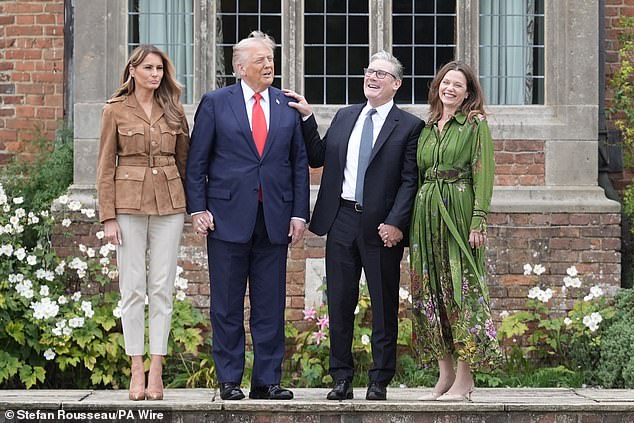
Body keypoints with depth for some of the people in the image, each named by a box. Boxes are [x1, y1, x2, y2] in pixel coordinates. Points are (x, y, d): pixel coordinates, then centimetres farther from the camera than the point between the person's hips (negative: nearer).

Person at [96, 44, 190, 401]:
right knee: (133, 288, -1)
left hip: (169, 204, 2)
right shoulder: (116, 111, 2)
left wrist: (192, 205, 6)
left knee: (162, 287, 0)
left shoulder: (173, 111, 9)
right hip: (129, 203, -2)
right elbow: (106, 167, 1)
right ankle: (137, 371, 4)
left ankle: (156, 371, 3)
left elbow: (184, 159, 14)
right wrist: (108, 217, -5)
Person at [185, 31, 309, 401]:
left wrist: (300, 213, 2)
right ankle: (230, 380, 10)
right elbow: (197, 161, 2)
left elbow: (300, 164, 9)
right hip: (229, 216, -2)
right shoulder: (215, 103, 3)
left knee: (271, 306, 4)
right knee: (228, 306, 3)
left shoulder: (289, 107, 9)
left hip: (275, 219, 2)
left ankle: (267, 380, 11)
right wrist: (198, 208, -6)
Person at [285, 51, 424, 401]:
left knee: (384, 306, 4)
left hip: (382, 227, -4)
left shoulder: (409, 126, -1)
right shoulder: (344, 117, 14)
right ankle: (341, 378, 14)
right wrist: (307, 118, 5)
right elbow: (318, 158, 13)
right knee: (339, 303, 6)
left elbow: (409, 181, -7)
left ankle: (379, 381, 11)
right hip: (342, 220, 4)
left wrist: (396, 223, -15)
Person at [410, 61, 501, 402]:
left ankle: (464, 377, -3)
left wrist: (479, 220, -15)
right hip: (427, 212, 6)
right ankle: (445, 375, 10)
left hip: (460, 210, -6)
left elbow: (483, 175, -6)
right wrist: (411, 221, 9)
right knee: (429, 291, 4)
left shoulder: (476, 125, 1)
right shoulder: (427, 128, 16)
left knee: (461, 288, -6)